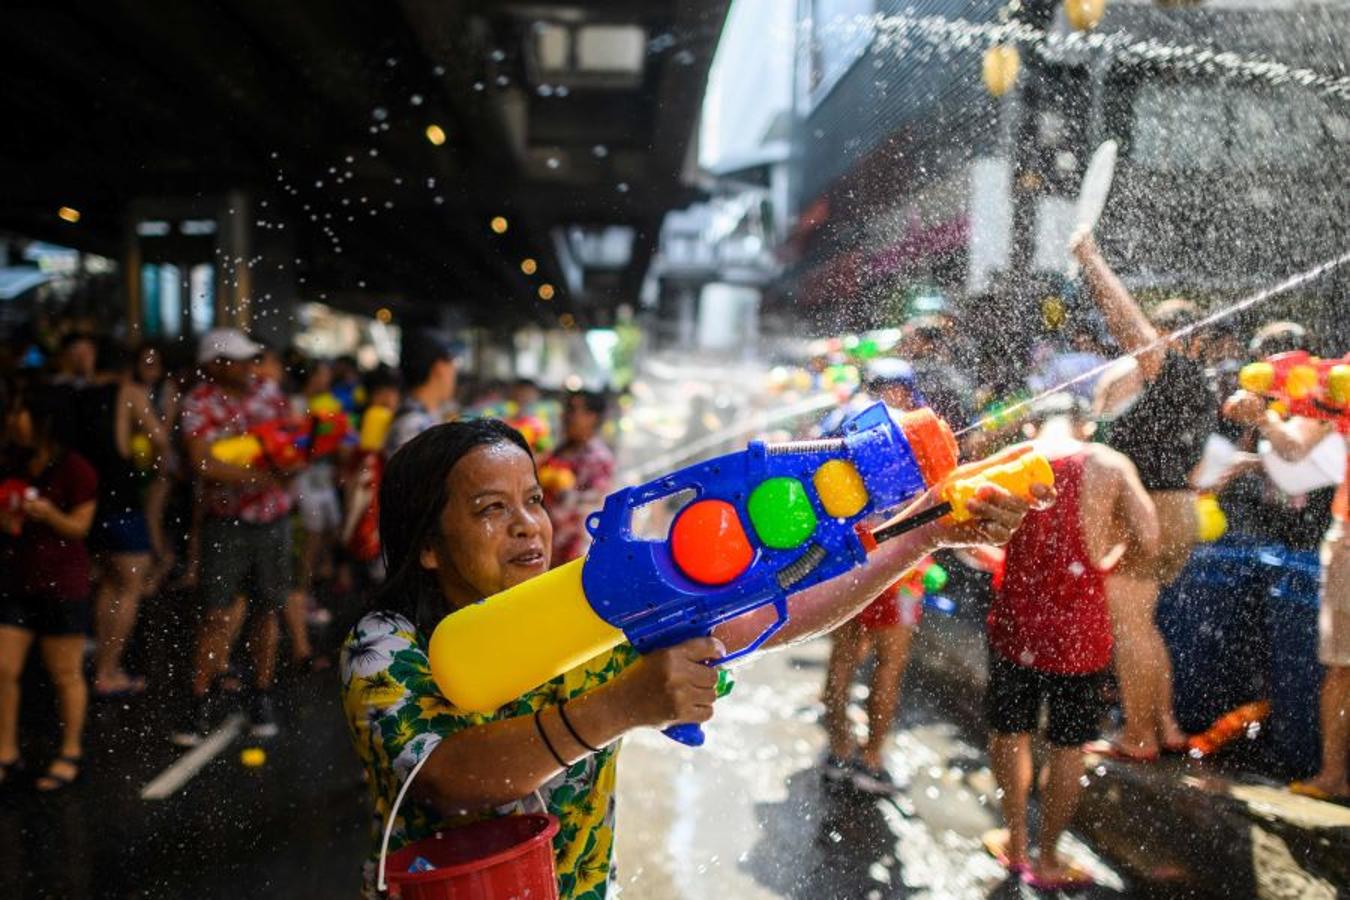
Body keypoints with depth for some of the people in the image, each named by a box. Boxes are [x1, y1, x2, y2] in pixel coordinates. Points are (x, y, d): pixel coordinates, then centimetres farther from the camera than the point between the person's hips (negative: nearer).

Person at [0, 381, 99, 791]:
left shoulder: (75, 470, -11)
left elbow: (79, 527, -9)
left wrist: (49, 514, -28)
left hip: (61, 585, -6)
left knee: (65, 674, 6)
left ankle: (70, 753, 21)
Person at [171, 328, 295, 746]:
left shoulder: (267, 391, 5)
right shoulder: (200, 403, -8)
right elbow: (202, 463, -19)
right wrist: (261, 476, -22)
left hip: (272, 519, 4)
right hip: (225, 522, -3)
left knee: (266, 611, 10)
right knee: (215, 615, -2)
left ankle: (262, 697, 23)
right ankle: (198, 705, 10)